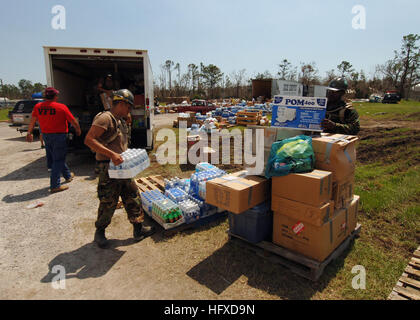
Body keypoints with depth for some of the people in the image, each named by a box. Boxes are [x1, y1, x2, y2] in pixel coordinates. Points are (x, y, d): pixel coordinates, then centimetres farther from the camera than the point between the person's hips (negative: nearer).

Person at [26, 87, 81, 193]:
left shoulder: (37, 107, 1)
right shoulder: (61, 107, -13)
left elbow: (32, 121, 13)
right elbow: (73, 121, -7)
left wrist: (29, 133, 26)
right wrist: (78, 130, 12)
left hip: (46, 136, 6)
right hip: (59, 136, -6)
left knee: (57, 158, 21)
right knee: (58, 160, -1)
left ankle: (68, 176, 39)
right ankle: (55, 186, -1)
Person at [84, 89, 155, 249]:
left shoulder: (119, 121, 16)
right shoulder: (105, 118, -15)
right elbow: (89, 140, -25)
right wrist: (111, 154, -30)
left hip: (122, 168, 9)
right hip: (108, 169, -9)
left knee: (133, 197, 13)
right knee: (108, 203, 3)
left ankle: (138, 229, 26)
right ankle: (99, 233, 26)